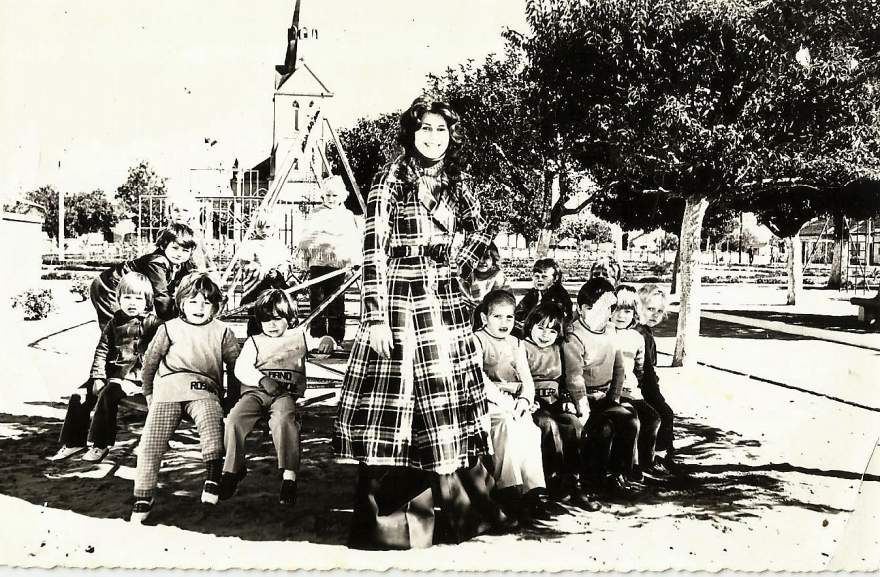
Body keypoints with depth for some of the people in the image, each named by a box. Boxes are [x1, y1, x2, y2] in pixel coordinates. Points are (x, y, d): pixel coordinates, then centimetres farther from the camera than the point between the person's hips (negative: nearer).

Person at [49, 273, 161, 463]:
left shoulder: (152, 322, -4)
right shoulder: (114, 322, 11)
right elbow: (101, 350, 10)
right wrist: (98, 377, -1)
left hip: (135, 376, -6)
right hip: (112, 372, 6)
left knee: (107, 394, -28)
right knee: (80, 396, -4)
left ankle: (101, 445, -16)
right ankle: (73, 442, 8)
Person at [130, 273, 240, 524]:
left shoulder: (222, 332, 16)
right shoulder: (169, 329, 18)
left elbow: (236, 366, 19)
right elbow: (150, 361, 27)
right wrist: (149, 393, 26)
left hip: (203, 390, -2)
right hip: (167, 389, 2)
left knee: (210, 419, -37)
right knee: (151, 442, -16)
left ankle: (213, 476, -31)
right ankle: (143, 499, -8)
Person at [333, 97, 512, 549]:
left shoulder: (455, 184, 9)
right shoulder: (390, 180, -7)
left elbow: (480, 232, 26)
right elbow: (374, 252, -12)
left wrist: (458, 268, 11)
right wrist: (376, 317, -17)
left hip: (444, 300, 6)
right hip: (398, 299, -6)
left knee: (452, 396, 8)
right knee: (391, 401, -5)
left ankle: (459, 501, 19)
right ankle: (367, 517, 3)